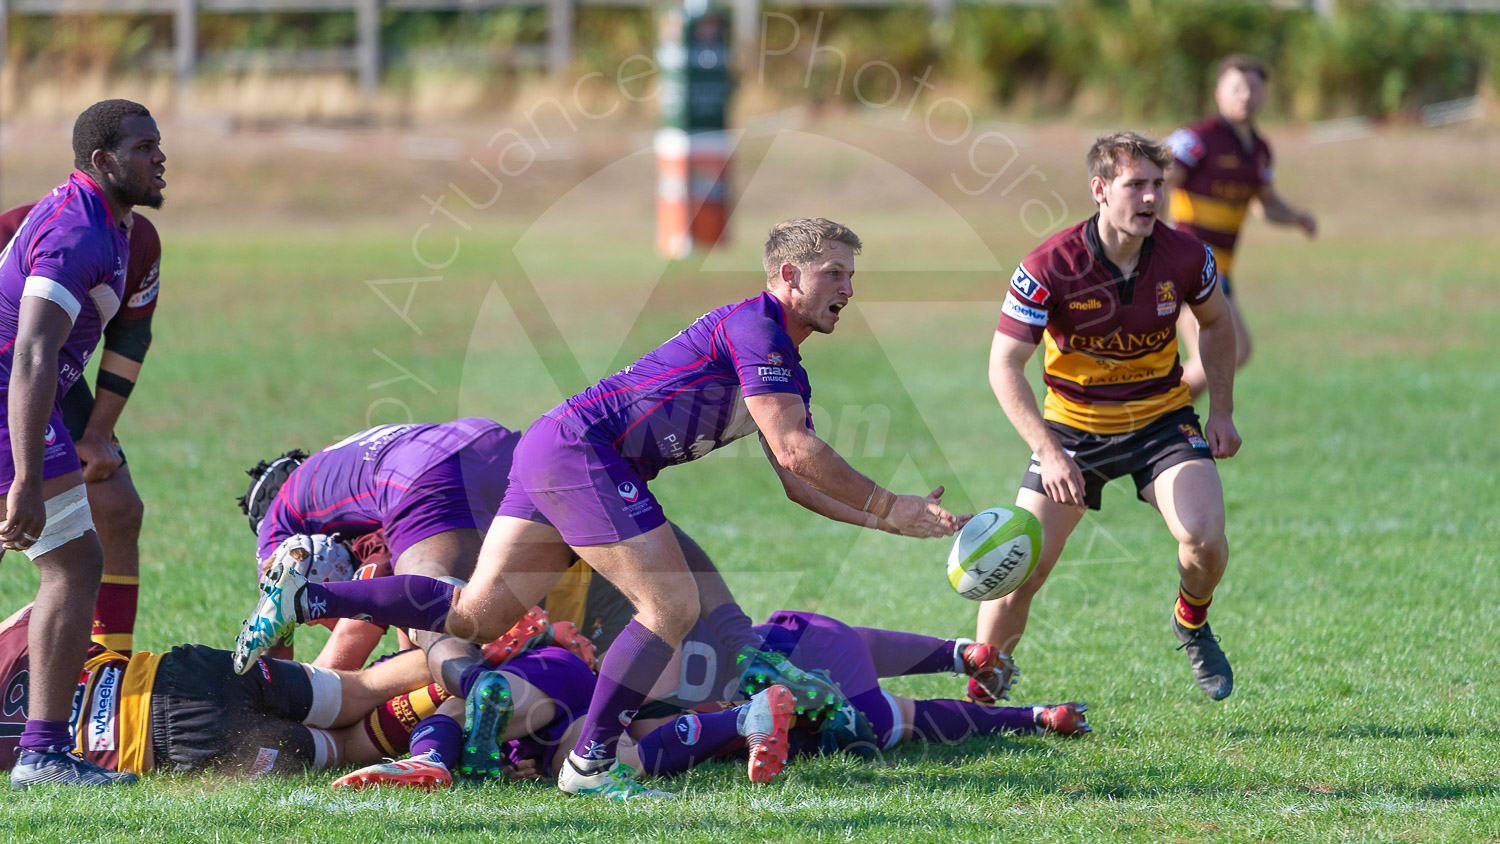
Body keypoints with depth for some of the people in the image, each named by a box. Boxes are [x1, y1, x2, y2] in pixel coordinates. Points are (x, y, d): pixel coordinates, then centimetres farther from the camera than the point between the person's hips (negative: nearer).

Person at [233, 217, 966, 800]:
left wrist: (892, 519, 15)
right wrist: (888, 506, -14)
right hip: (579, 450, -10)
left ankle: (304, 599, 6)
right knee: (673, 604, -11)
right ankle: (589, 762, -6)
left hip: (555, 449, 10)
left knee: (473, 615, 6)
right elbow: (796, 449, -20)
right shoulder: (753, 328, -13)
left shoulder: (788, 371, 19)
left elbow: (799, 481, 23)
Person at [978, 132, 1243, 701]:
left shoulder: (1184, 256, -14)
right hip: (1072, 425, -1)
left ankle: (1193, 624, 12)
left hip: (1162, 418, 1)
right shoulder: (1049, 267, -23)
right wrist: (1048, 452, -29)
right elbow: (1004, 365, -20)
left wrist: (1221, 412, 4)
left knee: (1204, 537, -22)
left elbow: (1216, 323, 9)